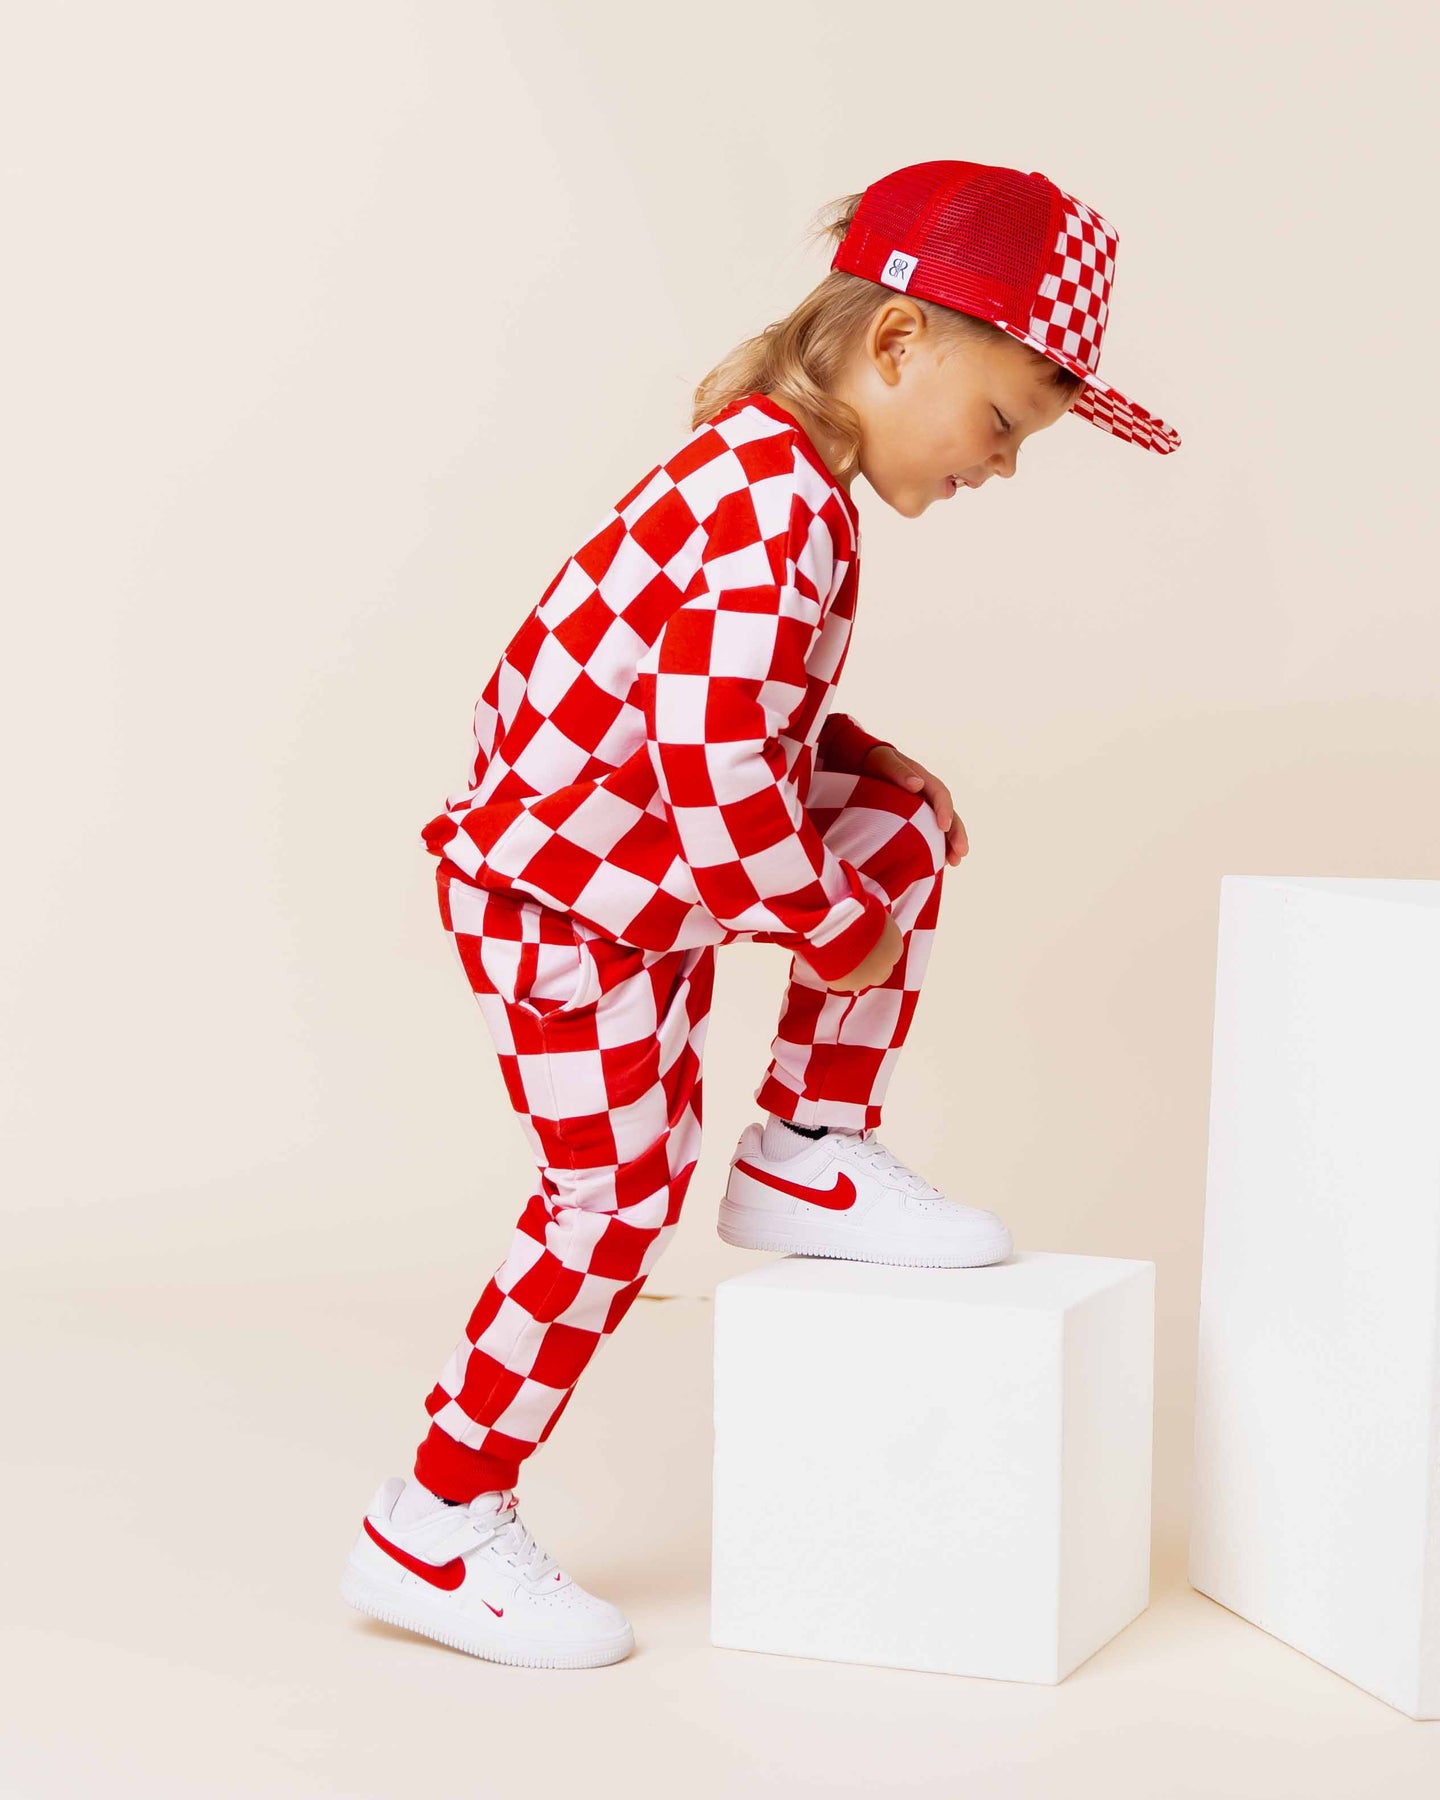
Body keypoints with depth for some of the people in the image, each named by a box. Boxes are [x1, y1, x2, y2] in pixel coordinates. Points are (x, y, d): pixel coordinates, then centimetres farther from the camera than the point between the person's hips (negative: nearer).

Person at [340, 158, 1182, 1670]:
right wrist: (835, 929, -18)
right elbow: (716, 773, -32)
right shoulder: (774, 510, -28)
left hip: (655, 874, 10)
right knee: (615, 1200, -4)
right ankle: (431, 1533, 9)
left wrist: (858, 757, 5)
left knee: (906, 820, 9)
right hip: (560, 897, -9)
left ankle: (808, 1158, 16)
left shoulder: (766, 473, 6)